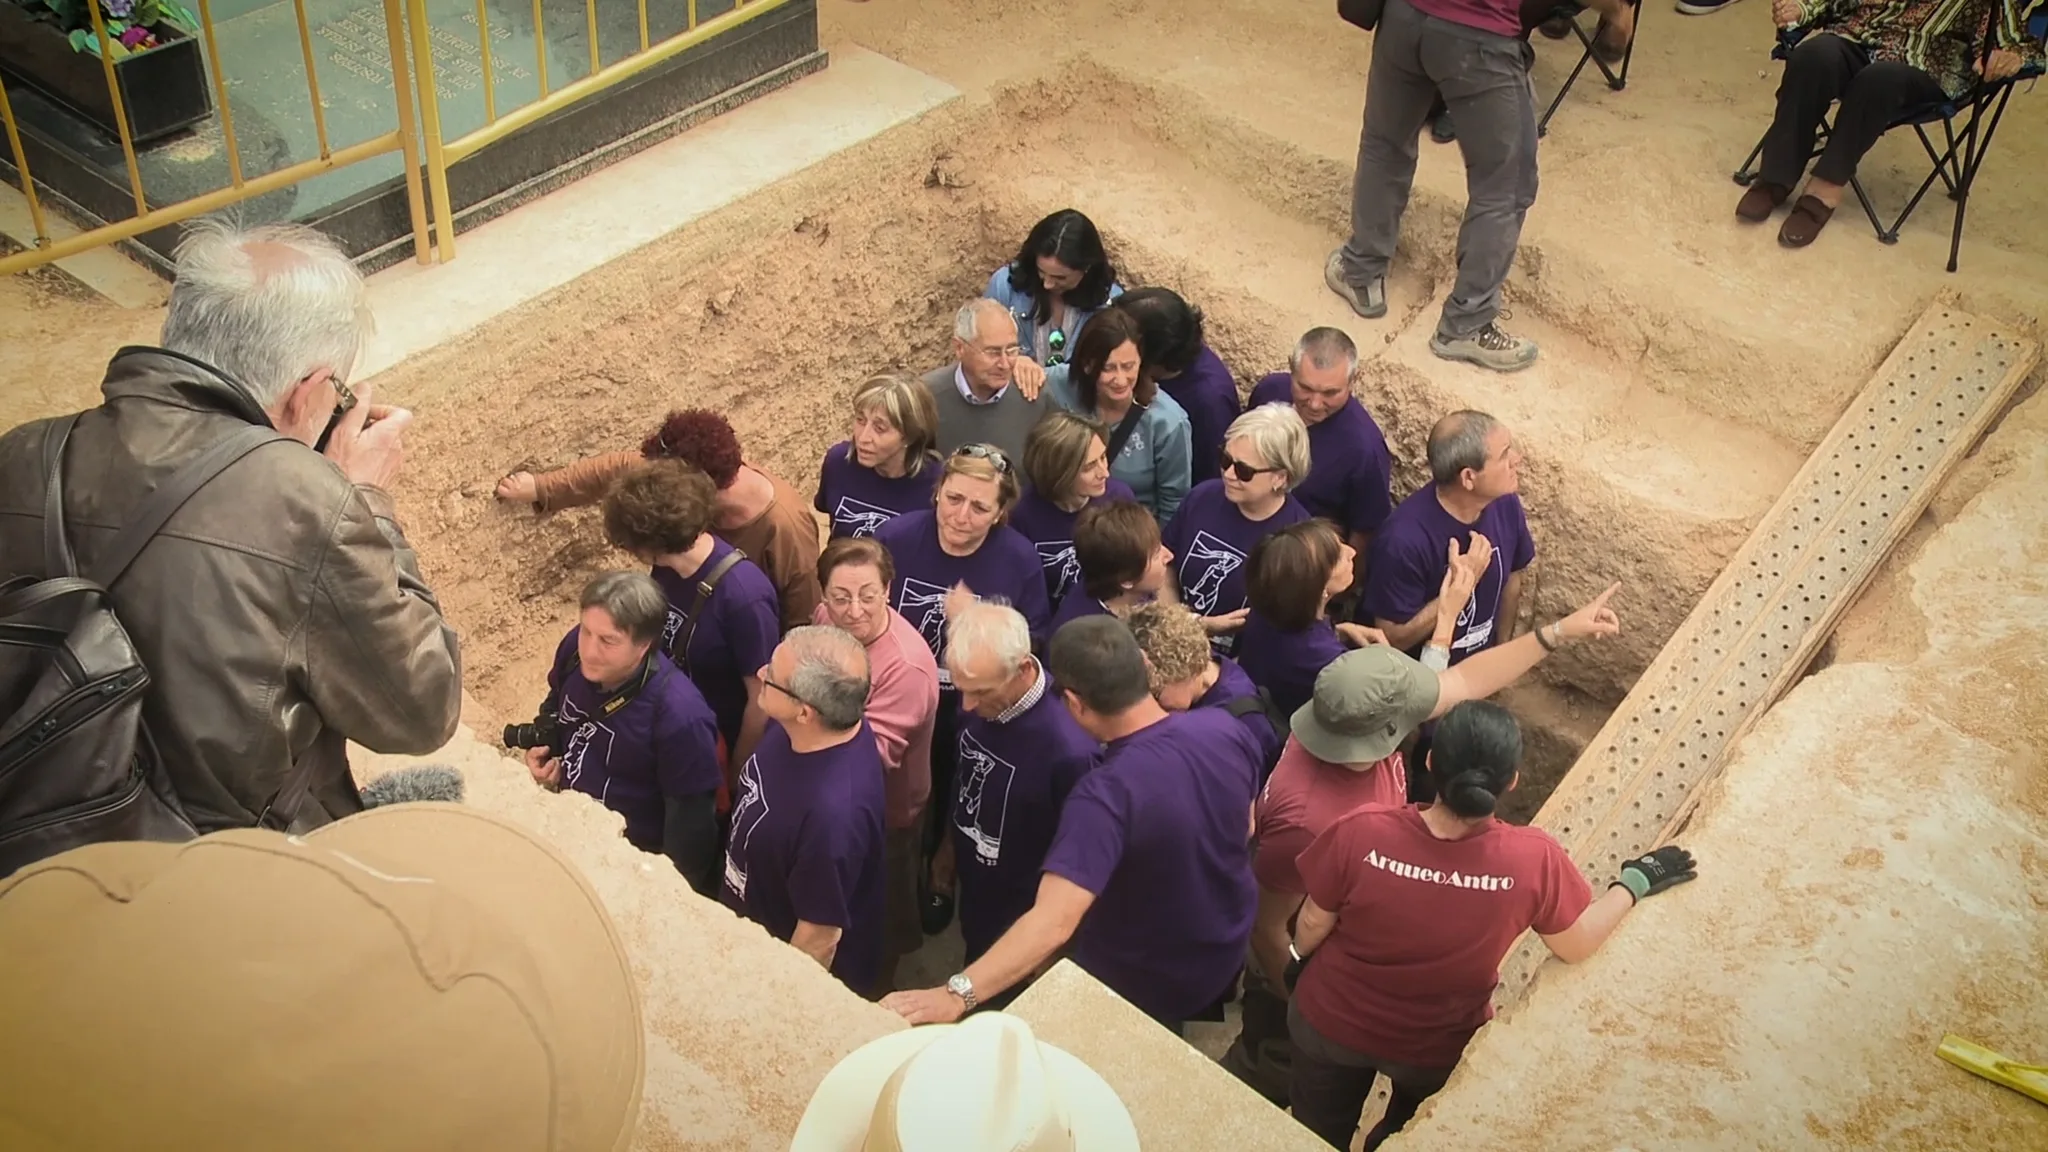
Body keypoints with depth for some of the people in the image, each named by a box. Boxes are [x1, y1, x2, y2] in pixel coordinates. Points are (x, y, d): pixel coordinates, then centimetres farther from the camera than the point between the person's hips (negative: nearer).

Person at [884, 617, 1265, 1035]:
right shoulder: (1225, 729, -20)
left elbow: (1052, 923, -46)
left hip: (1143, 989, -5)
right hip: (1227, 954, 6)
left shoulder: (1106, 795, -39)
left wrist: (957, 994, -48)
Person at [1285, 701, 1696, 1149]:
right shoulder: (1534, 860, -32)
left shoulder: (1360, 832, -32)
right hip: (1438, 1047, 0)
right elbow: (1578, 945, -14)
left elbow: (1314, 923, -15)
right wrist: (1637, 880, 1)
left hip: (1333, 1022, 0)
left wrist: (1299, 958, 7)